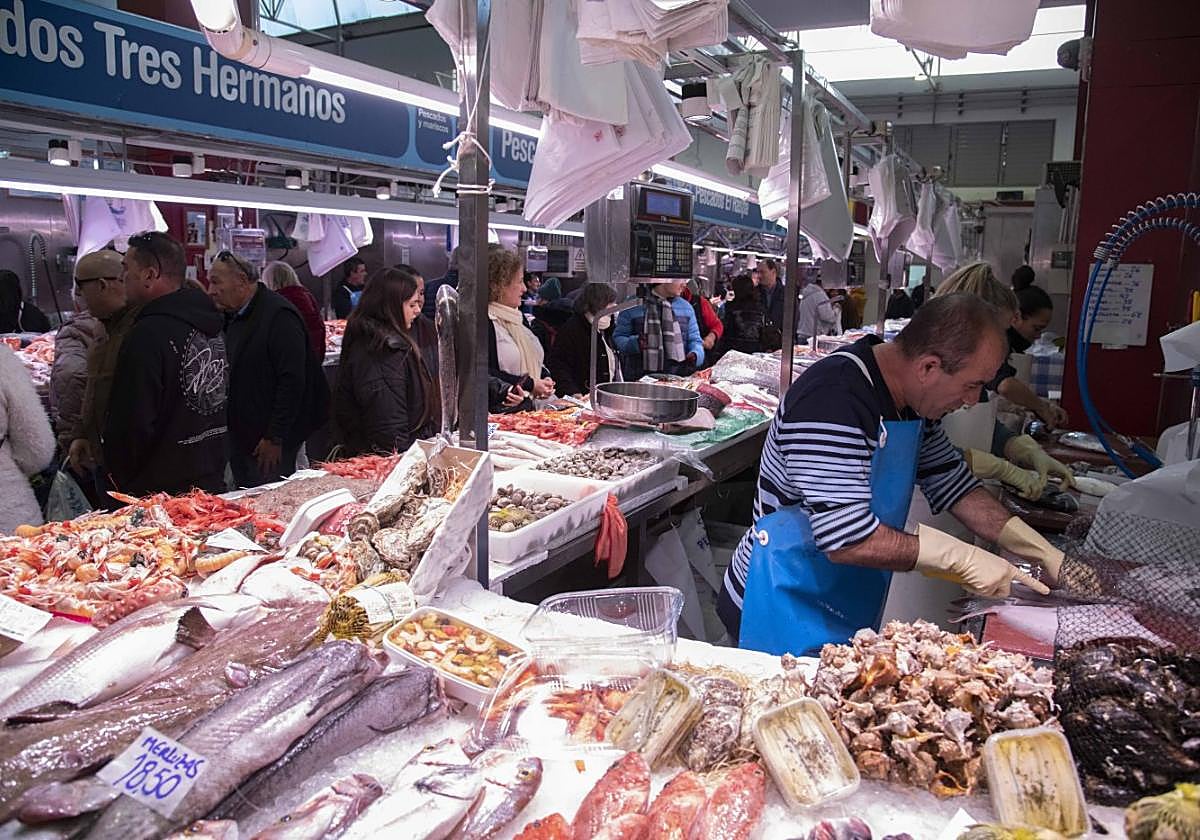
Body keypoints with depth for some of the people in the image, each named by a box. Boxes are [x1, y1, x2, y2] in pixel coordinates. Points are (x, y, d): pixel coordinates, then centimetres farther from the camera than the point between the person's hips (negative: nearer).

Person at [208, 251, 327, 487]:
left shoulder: (280, 316, -17)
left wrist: (275, 438, -22)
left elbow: (292, 381, -22)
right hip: (241, 439, 9)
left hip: (270, 442, -9)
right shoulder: (233, 318, 13)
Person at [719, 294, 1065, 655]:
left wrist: (1042, 551, 5)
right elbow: (846, 539, -31)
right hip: (787, 612, -9)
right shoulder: (834, 400, -27)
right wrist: (963, 558, -23)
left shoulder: (911, 397, 3)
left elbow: (951, 483, 14)